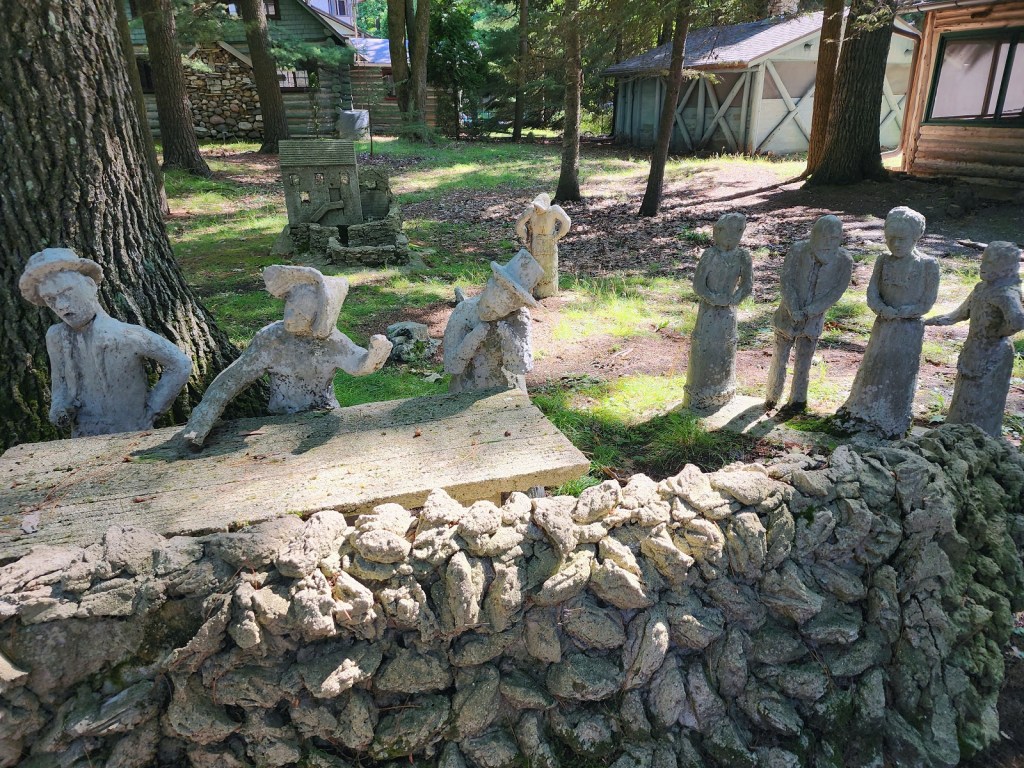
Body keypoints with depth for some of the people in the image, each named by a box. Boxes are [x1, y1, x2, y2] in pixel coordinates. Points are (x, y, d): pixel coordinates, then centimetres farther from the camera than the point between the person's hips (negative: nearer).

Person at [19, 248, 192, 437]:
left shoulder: (128, 336, -16)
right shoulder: (56, 337, 0)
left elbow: (181, 365, -12)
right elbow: (60, 383, 13)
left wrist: (151, 411, -8)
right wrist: (59, 409, -7)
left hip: (132, 438, -4)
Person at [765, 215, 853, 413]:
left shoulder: (844, 261, -10)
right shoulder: (798, 250, -12)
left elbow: (835, 292, -10)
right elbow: (786, 281, -12)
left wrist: (809, 311, -18)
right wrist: (794, 310, -19)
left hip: (813, 319, 0)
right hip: (788, 314, 0)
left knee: (803, 362, 8)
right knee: (780, 358, 9)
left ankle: (797, 400, 26)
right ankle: (772, 396, 27)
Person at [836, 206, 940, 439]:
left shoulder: (927, 265, -11)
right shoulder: (883, 261, -2)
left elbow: (926, 303, -10)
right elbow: (872, 294, -2)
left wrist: (899, 313, -17)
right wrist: (885, 311, -19)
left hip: (909, 328, -3)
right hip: (883, 325, 3)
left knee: (900, 374, 7)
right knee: (873, 368, 13)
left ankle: (893, 422, 22)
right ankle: (864, 413, 30)